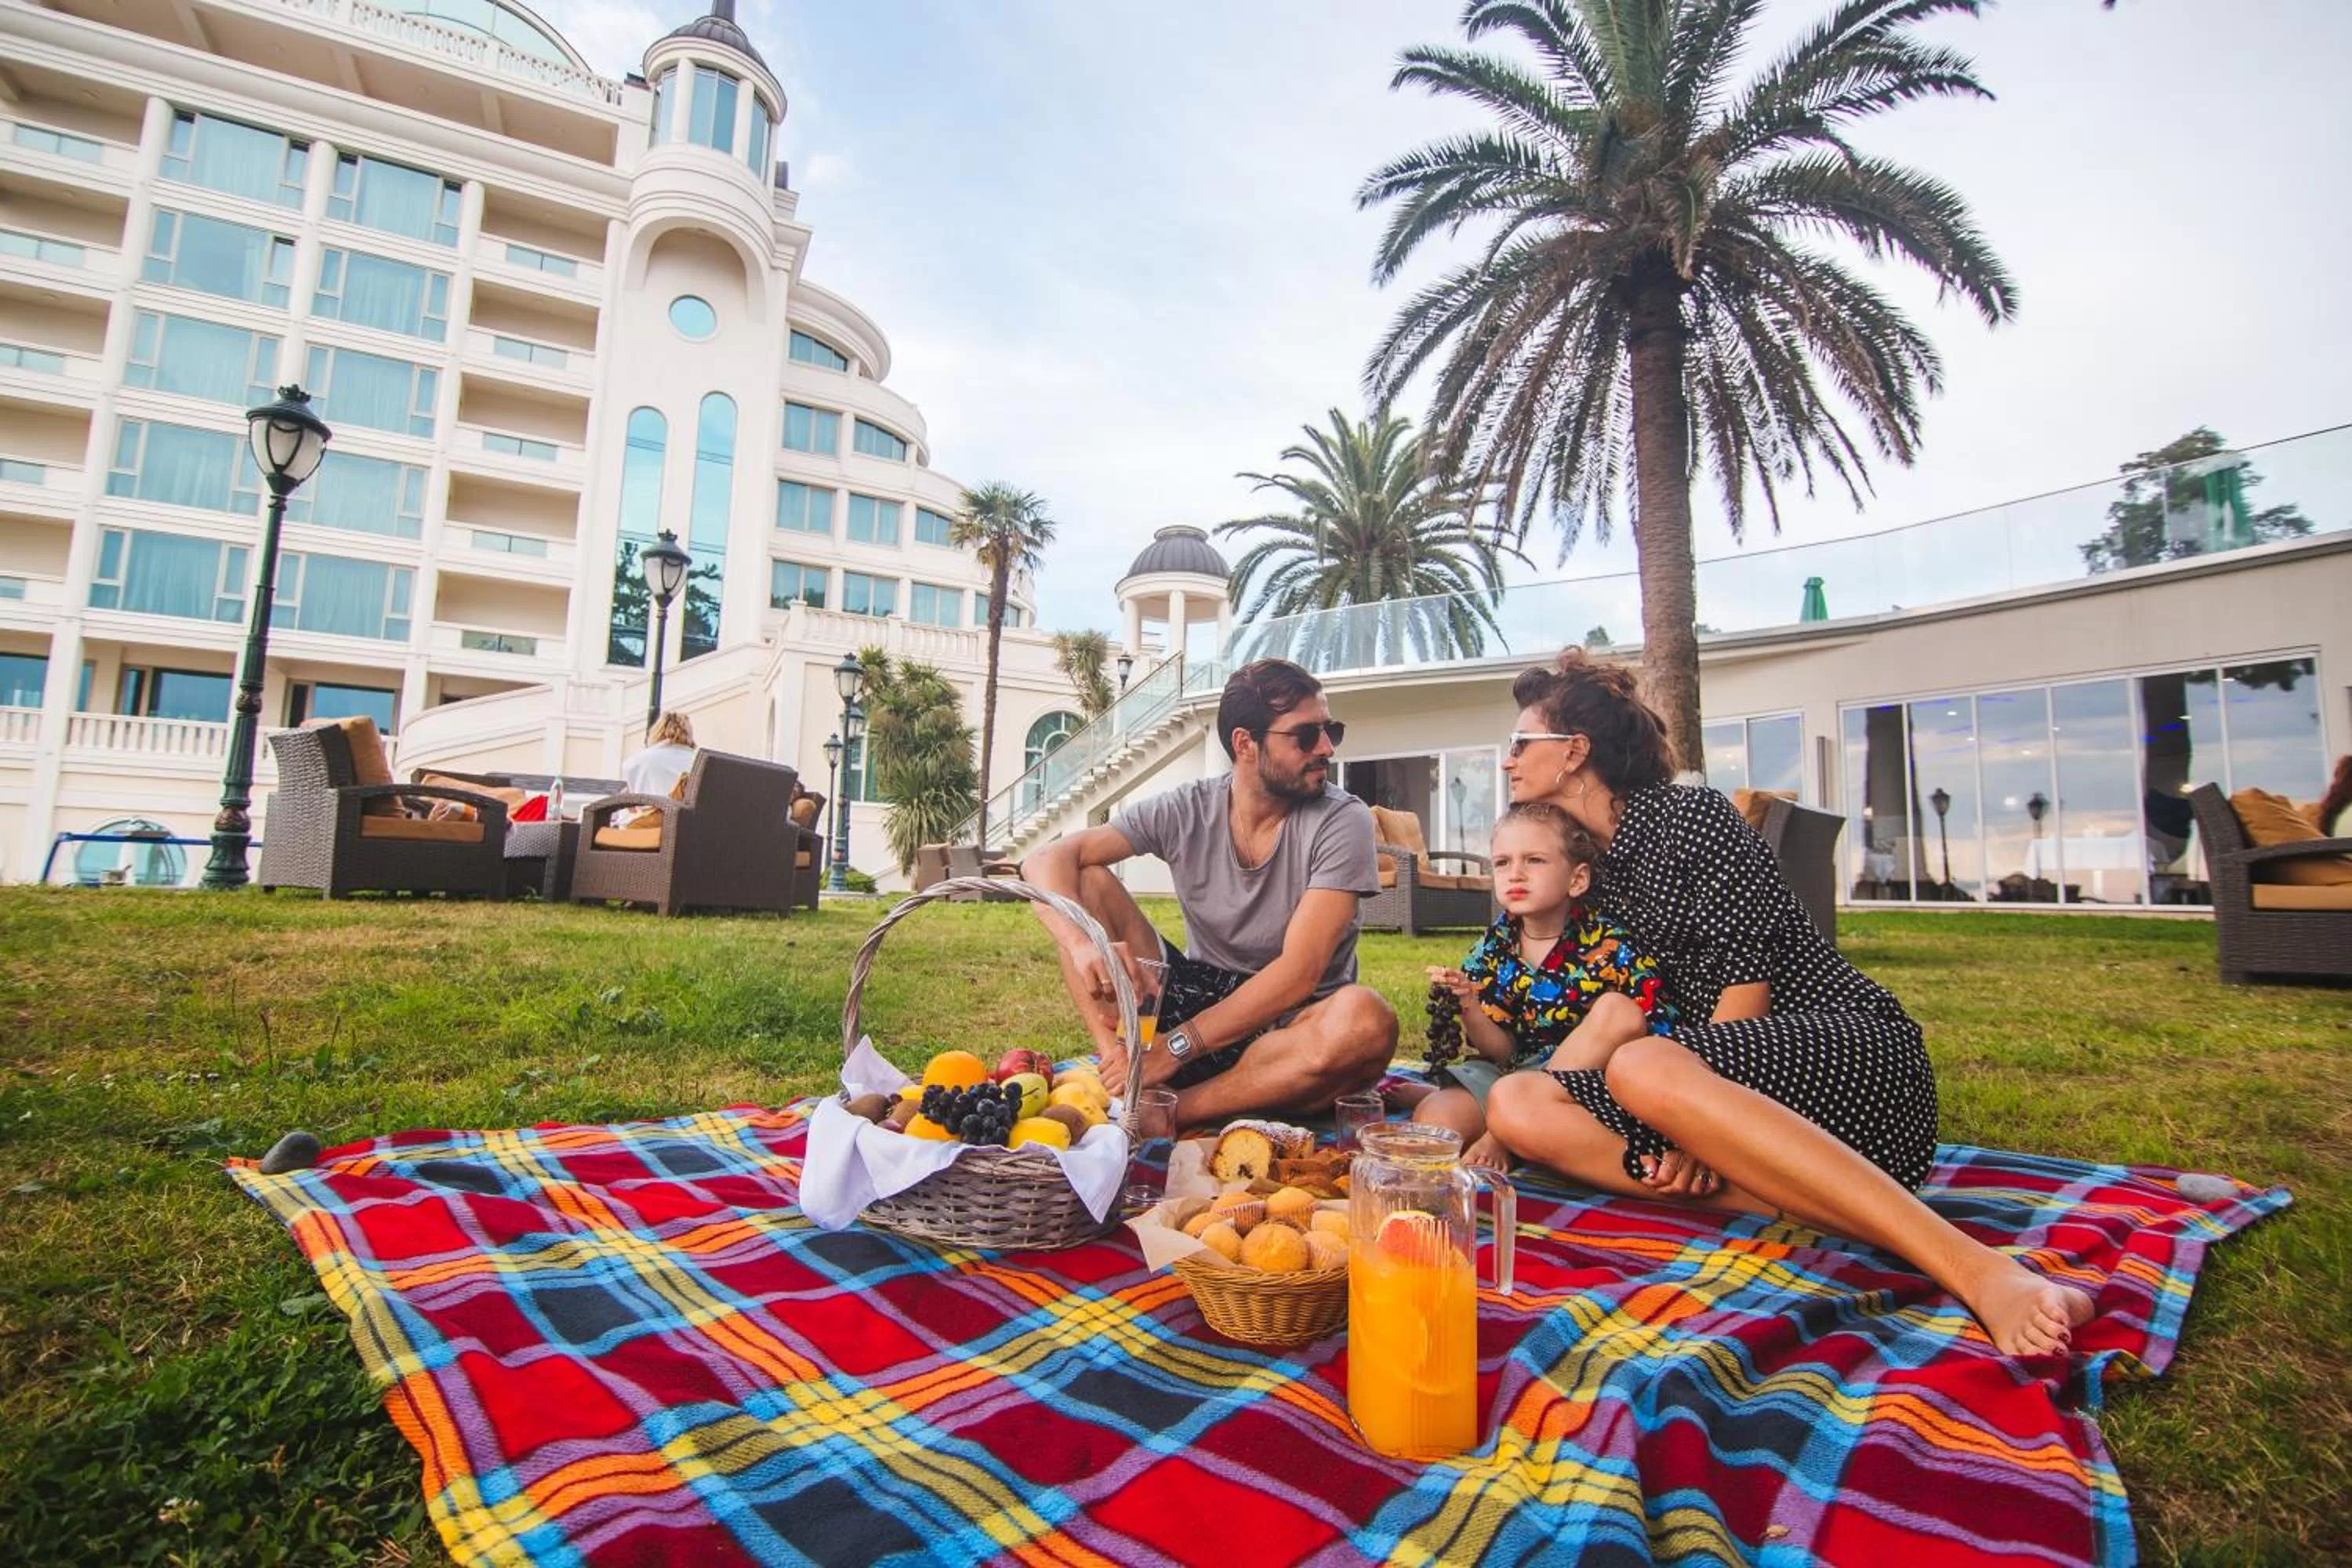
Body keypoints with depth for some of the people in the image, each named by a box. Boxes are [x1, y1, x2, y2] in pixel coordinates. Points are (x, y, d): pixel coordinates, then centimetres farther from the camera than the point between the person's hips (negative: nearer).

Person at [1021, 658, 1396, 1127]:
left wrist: (1176, 1047, -27)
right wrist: (1083, 945, -34)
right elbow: (1045, 861, -13)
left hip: (1291, 1026, -2)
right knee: (1081, 882, -12)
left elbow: (1298, 974, -22)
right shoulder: (1184, 811, -6)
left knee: (1367, 1020, -37)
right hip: (1197, 999, 2)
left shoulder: (1342, 821, -13)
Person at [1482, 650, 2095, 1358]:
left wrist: (1695, 1133, -21)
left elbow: (1747, 977, -15)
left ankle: (1982, 1272, -36)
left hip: (1853, 1045, -7)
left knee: (1642, 1068, -40)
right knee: (1517, 1103, -17)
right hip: (1728, 1084, 7)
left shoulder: (1691, 814, -6)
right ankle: (1807, 1203, -25)